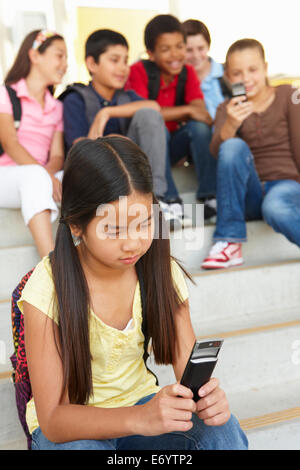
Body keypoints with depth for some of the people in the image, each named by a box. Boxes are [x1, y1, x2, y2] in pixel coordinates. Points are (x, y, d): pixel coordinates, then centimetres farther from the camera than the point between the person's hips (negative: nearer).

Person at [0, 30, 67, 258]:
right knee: (34, 176, -38)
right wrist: (43, 174, -25)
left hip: (39, 178, 5)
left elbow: (57, 156, 9)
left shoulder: (57, 107, 22)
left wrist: (49, 173, -17)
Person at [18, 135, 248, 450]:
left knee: (223, 433, -26)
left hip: (141, 402, 2)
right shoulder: (49, 287, -23)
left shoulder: (161, 270, -11)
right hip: (68, 426, -1)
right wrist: (140, 419, -42)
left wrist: (207, 396, -33)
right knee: (81, 448, -36)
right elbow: (53, 419, -25)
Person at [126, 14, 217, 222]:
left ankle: (210, 197, -26)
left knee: (199, 126, -23)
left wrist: (166, 113, -31)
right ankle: (170, 201, -35)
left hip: (174, 145, 4)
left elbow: (203, 115, -14)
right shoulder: (138, 71, -14)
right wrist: (186, 110, -25)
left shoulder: (188, 72, -1)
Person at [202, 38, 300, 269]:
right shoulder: (228, 109, 7)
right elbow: (216, 150, -13)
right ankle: (230, 244, -27)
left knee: (275, 208, -40)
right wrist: (231, 124, -33)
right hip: (249, 196, 3)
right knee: (234, 146, -28)